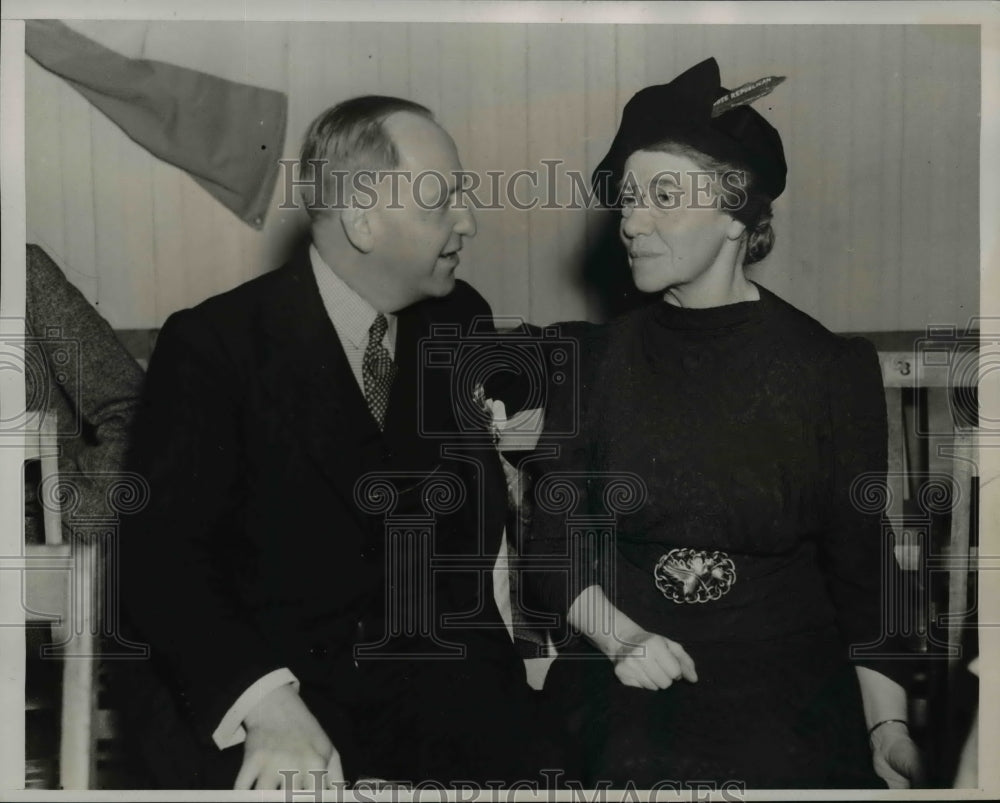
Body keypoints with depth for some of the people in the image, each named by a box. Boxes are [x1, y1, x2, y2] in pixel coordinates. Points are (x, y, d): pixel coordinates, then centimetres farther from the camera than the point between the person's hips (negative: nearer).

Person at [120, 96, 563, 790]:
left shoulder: (461, 321, 8)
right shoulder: (212, 343, -6)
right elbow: (162, 554, -14)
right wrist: (265, 701, -27)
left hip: (440, 672, 4)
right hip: (244, 686, -3)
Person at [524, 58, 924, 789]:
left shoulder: (834, 366, -2)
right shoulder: (598, 361, 3)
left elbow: (862, 567, 1)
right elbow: (552, 542, 5)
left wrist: (887, 723, -9)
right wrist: (617, 635, -12)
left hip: (786, 676, -1)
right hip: (628, 676, 1)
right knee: (639, 770, -18)